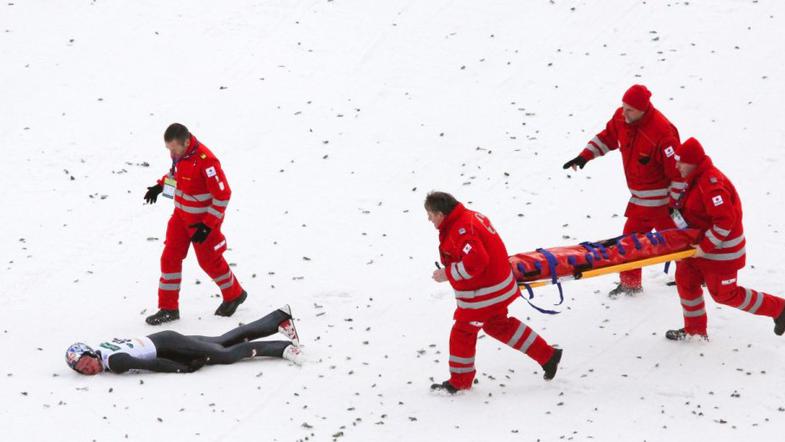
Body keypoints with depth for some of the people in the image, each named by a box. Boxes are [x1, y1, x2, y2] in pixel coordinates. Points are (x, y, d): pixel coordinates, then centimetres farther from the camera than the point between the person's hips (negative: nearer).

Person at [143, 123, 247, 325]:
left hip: (203, 220, -7)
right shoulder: (179, 153, -6)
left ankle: (234, 295, 35)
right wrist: (161, 185, 8)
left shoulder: (206, 161, -30)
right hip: (180, 215, 7)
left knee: (209, 261, 9)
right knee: (170, 258, 3)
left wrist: (207, 226, -23)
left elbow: (223, 195, -24)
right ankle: (168, 308, 12)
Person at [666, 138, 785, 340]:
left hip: (721, 250, -10)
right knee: (685, 278, 12)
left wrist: (705, 247, -28)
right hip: (704, 243, 10)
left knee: (724, 293, 0)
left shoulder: (710, 183, -29)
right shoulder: (698, 178, 4)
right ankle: (695, 330, 25)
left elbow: (725, 220, -33)